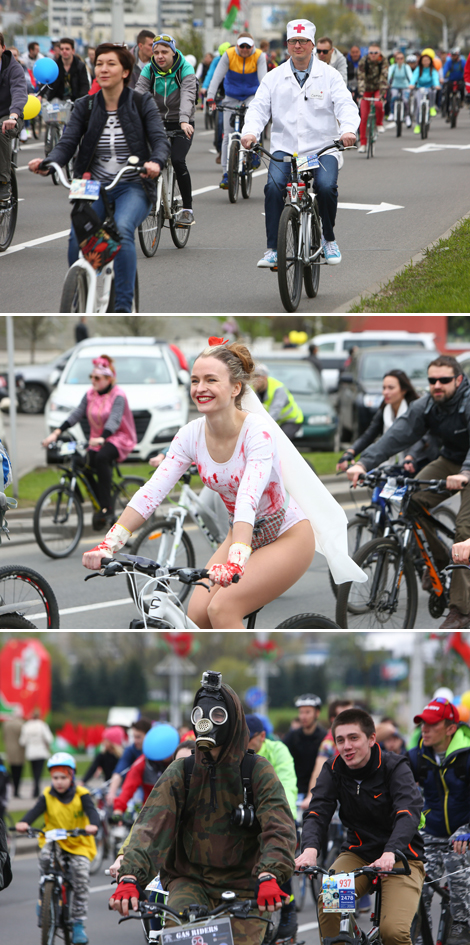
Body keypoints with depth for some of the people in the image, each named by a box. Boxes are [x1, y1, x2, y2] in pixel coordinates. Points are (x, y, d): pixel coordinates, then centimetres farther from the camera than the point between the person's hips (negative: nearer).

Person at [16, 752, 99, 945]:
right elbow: (36, 811, -17)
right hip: (54, 841, 0)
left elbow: (91, 811, -20)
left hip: (79, 844, 0)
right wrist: (24, 823, -39)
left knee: (81, 875, -19)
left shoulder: (81, 795, -5)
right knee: (45, 856, -33)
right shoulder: (48, 796, -2)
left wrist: (93, 825, -43)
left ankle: (78, 923, -7)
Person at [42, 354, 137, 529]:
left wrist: (102, 438, -47)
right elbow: (77, 414, -3)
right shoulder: (90, 394, 5)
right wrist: (57, 432, -16)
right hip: (97, 439, 7)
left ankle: (107, 508, -31)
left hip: (118, 438, -7)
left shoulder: (118, 396, -13)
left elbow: (114, 420, -28)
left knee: (101, 457, -34)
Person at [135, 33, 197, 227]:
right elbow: (139, 94, -16)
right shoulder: (149, 70, -4)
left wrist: (184, 121, -47)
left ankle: (187, 209, -13)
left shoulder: (185, 70, -13)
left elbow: (187, 96, -29)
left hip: (181, 125, -3)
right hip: (158, 122, 3)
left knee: (178, 160, -24)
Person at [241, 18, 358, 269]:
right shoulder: (275, 77, 11)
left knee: (326, 186, -28)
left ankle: (329, 239, -2)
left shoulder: (329, 75, 7)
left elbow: (345, 105, -4)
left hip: (322, 147, -1)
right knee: (274, 187, -26)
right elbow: (259, 107, 4)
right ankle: (272, 249, -19)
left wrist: (348, 129, -26)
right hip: (284, 148, 1)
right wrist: (250, 131, -17)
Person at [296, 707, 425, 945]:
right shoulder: (333, 771, -3)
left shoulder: (395, 767, -14)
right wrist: (310, 848, -38)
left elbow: (409, 813, -28)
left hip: (401, 857, -3)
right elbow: (317, 812, -15)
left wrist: (390, 853, -47)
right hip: (358, 853, 3)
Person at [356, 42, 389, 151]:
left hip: (378, 88, -1)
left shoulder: (383, 61, -16)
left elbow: (384, 77, -24)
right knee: (363, 116, -6)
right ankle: (363, 143, 2)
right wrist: (360, 92, -37)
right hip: (367, 89, 1)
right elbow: (361, 78, -23)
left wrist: (382, 93, -35)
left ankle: (379, 123, -4)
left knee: (378, 103, -34)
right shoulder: (363, 61, -16)